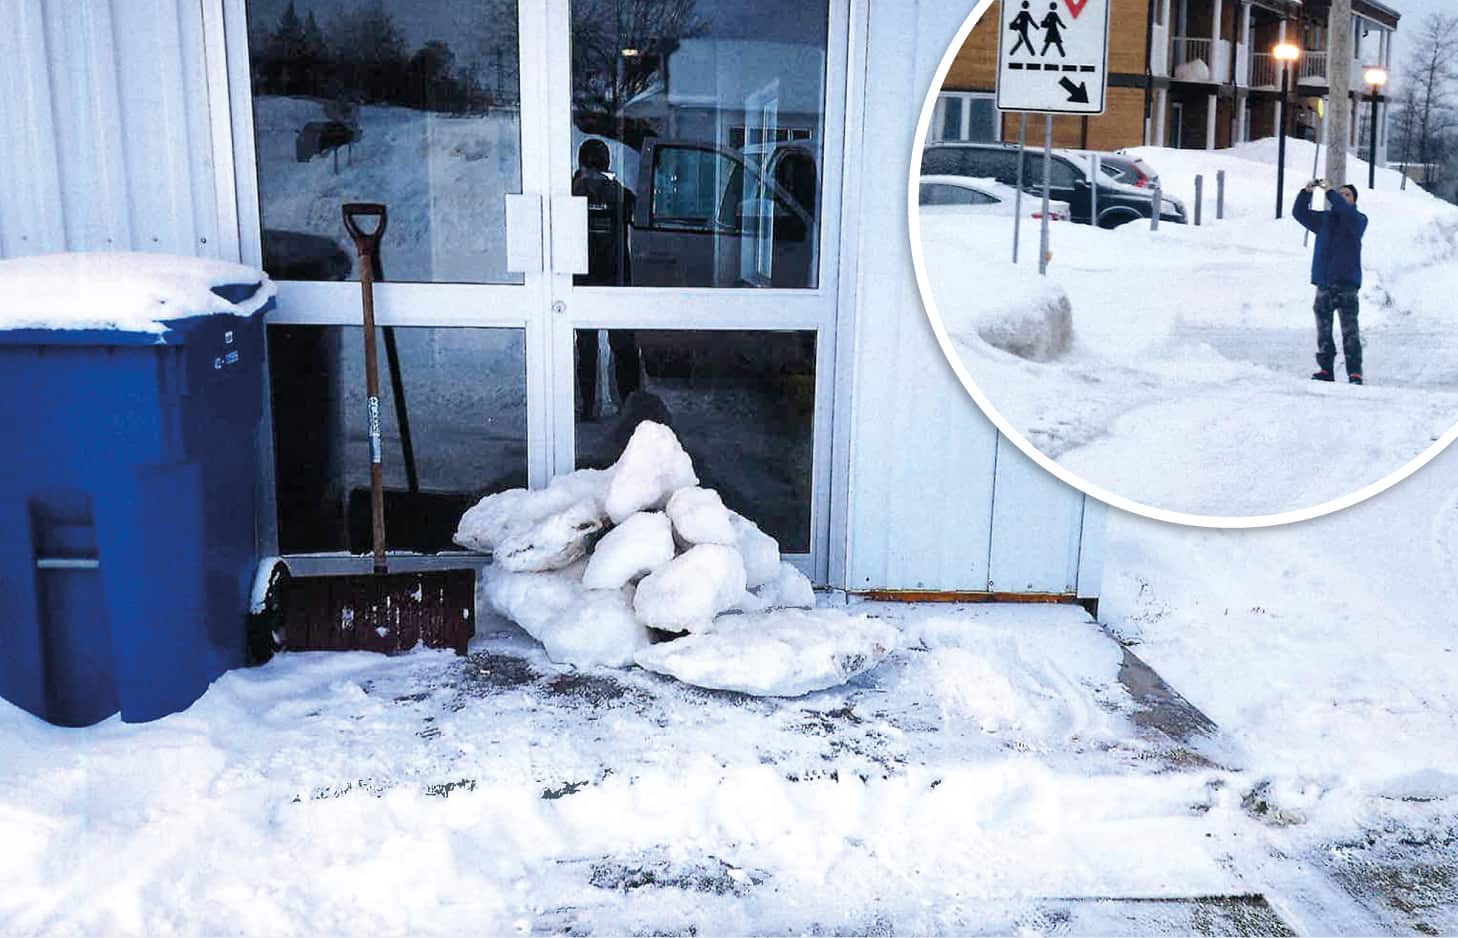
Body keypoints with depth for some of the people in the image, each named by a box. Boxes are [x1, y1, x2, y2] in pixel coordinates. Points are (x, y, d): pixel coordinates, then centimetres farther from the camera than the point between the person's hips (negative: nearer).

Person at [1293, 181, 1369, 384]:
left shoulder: (1359, 220, 3)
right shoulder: (1324, 219, 15)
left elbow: (1347, 213, -19)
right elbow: (1299, 213, 9)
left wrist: (1330, 192, -21)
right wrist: (1306, 192, -7)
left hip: (1347, 282, -4)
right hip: (1324, 282, 4)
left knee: (1349, 329, -9)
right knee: (1323, 329, 5)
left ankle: (1355, 373, -9)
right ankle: (1325, 369, 12)